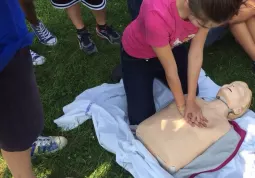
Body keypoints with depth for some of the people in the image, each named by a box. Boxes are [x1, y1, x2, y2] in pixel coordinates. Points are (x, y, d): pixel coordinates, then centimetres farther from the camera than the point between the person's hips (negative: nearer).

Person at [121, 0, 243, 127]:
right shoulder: (157, 15, -45)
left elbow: (196, 53, -20)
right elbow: (170, 68, -30)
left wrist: (191, 100, -18)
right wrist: (182, 105, -16)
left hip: (171, 46, 5)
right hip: (137, 54, -4)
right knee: (141, 119, -3)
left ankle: (153, 73, 33)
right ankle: (126, 73, 21)